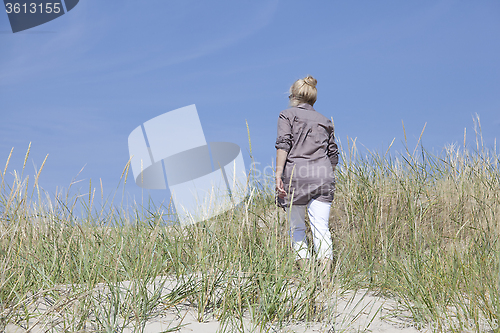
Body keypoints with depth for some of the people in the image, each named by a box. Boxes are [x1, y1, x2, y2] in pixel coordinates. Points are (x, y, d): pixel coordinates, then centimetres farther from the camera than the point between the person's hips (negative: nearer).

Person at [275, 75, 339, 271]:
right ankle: (326, 266, -17)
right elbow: (333, 154, 19)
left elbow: (283, 144, -6)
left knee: (296, 226, 8)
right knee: (321, 227, -3)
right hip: (323, 174, 3)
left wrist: (278, 174, -11)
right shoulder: (325, 121, 23)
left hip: (295, 171, -3)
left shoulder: (287, 115, 10)